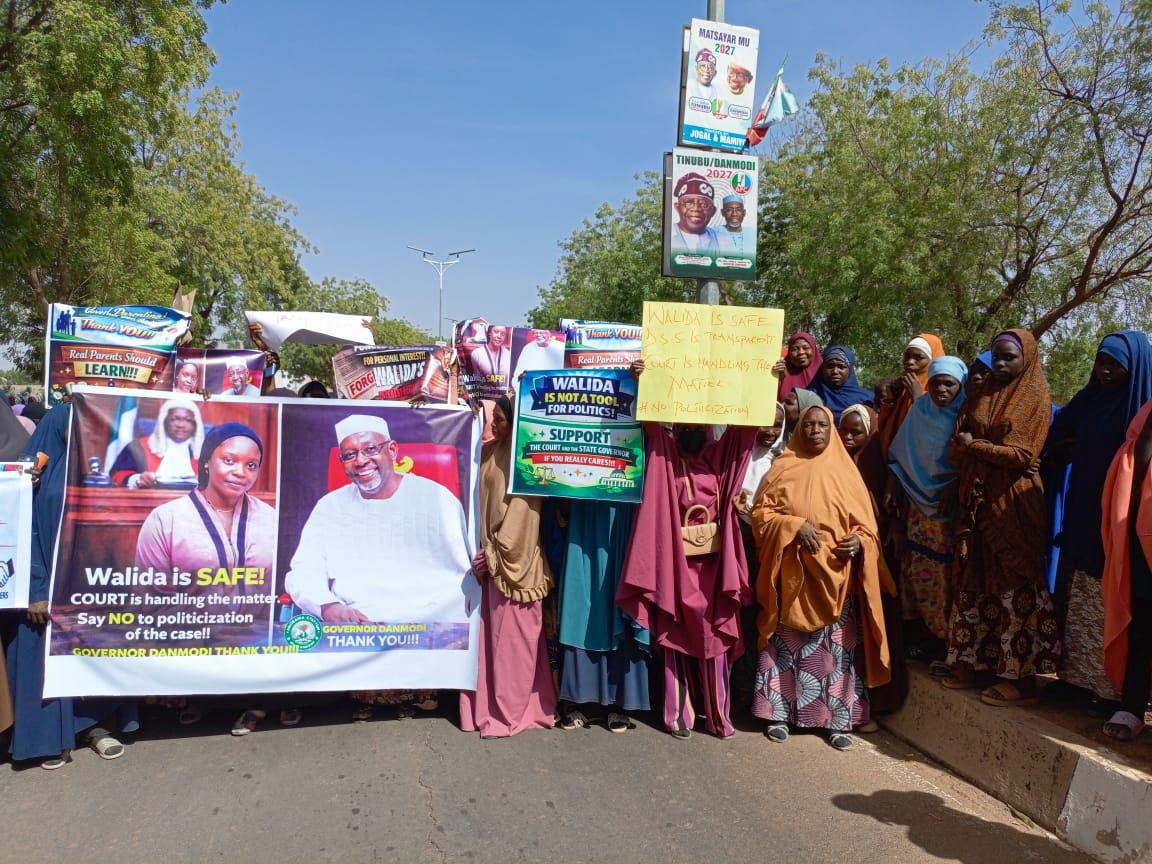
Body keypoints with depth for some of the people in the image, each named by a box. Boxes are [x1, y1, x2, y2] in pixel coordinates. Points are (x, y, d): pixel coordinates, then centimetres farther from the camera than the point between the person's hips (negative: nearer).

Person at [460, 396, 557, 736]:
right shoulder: (490, 451, 9)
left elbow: (521, 510, -15)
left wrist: (495, 553, -13)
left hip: (512, 559, -7)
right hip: (490, 556, 7)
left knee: (511, 636, 1)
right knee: (489, 634, 11)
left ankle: (509, 712, 11)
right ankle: (487, 705, 21)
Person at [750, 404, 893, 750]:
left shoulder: (846, 471, 6)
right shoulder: (783, 468, 3)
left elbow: (865, 522, 7)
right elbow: (761, 512, -1)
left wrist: (859, 541, -13)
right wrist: (794, 526, -16)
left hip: (836, 575, 1)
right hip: (792, 574, -1)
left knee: (836, 649, 4)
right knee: (786, 644, 5)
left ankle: (837, 718, 16)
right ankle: (779, 714, 17)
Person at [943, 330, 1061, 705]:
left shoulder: (1035, 398, -2)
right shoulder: (980, 396, 14)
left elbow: (1024, 455, -11)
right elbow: (958, 444, 10)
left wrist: (975, 446, -8)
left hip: (1012, 503, -6)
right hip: (975, 500, 6)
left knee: (1015, 587, -2)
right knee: (973, 583, 7)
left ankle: (1021, 677, 4)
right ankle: (975, 662, 16)